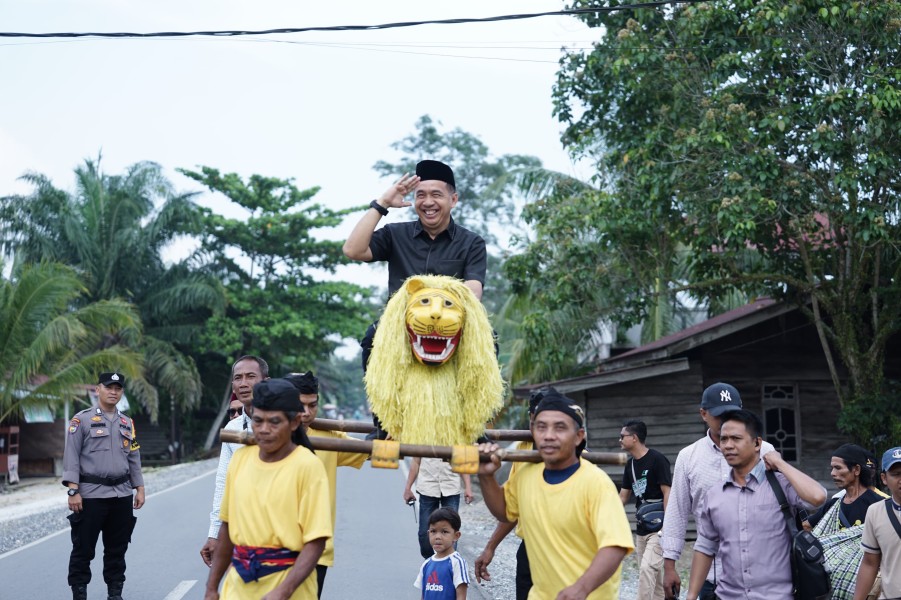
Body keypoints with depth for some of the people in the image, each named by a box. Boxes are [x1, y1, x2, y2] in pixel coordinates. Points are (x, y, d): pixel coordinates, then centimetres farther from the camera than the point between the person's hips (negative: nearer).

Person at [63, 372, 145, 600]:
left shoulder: (127, 423, 15)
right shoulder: (82, 419, -2)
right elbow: (71, 457, -6)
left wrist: (139, 489, 12)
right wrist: (73, 491, -13)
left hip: (122, 495, 5)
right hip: (90, 495, -5)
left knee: (117, 549, 11)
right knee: (83, 549, 0)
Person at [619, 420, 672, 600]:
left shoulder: (657, 460, -13)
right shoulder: (630, 465, 10)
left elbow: (667, 493, -15)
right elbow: (622, 497, 16)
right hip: (641, 528, 8)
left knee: (647, 568, -18)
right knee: (653, 572, 12)